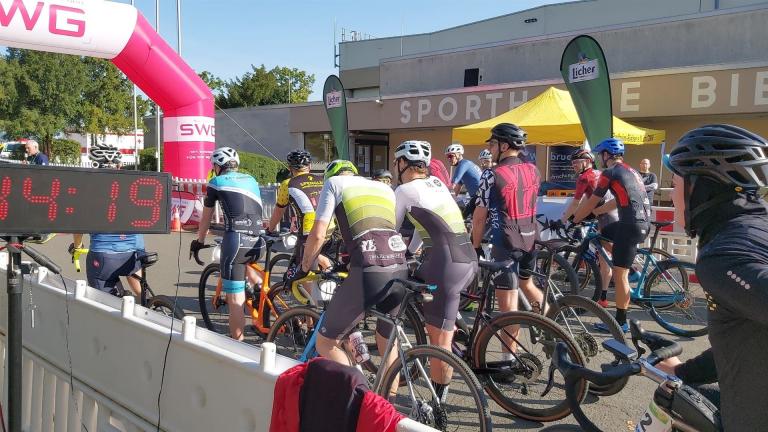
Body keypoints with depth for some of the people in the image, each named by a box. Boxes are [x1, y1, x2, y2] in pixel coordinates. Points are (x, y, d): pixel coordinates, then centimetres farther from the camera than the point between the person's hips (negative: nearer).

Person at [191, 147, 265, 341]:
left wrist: (199, 241, 36)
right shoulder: (251, 180, 23)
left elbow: (206, 217, 21)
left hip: (236, 240, -5)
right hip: (256, 242, 5)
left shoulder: (216, 182, 11)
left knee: (235, 300, -1)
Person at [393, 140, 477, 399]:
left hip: (446, 265, -8)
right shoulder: (437, 183, 21)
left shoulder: (404, 190, -1)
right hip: (469, 261, 9)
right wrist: (409, 253, 40)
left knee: (440, 340, -2)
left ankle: (438, 401, 6)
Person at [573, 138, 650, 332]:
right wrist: (593, 212, 32)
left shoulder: (610, 172, -5)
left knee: (620, 274, -3)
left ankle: (621, 322, 6)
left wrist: (574, 220, 11)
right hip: (642, 222, 10)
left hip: (631, 225, -10)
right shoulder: (630, 171, 21)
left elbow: (591, 202, -2)